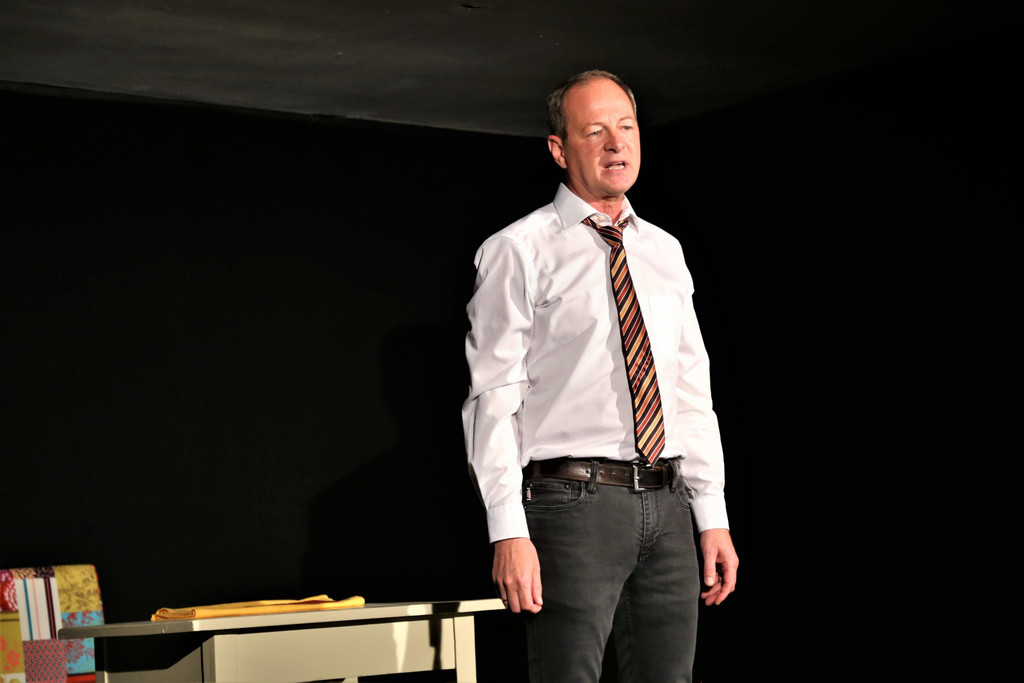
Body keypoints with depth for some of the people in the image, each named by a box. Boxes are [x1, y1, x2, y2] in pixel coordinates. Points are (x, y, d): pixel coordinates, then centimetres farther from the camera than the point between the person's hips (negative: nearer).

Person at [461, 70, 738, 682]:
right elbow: (494, 399, -7)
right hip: (574, 500, -5)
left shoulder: (665, 251, 16)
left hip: (667, 505, 5)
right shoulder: (518, 252, -1)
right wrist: (510, 534, -16)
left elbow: (694, 393, 16)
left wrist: (713, 518, 10)